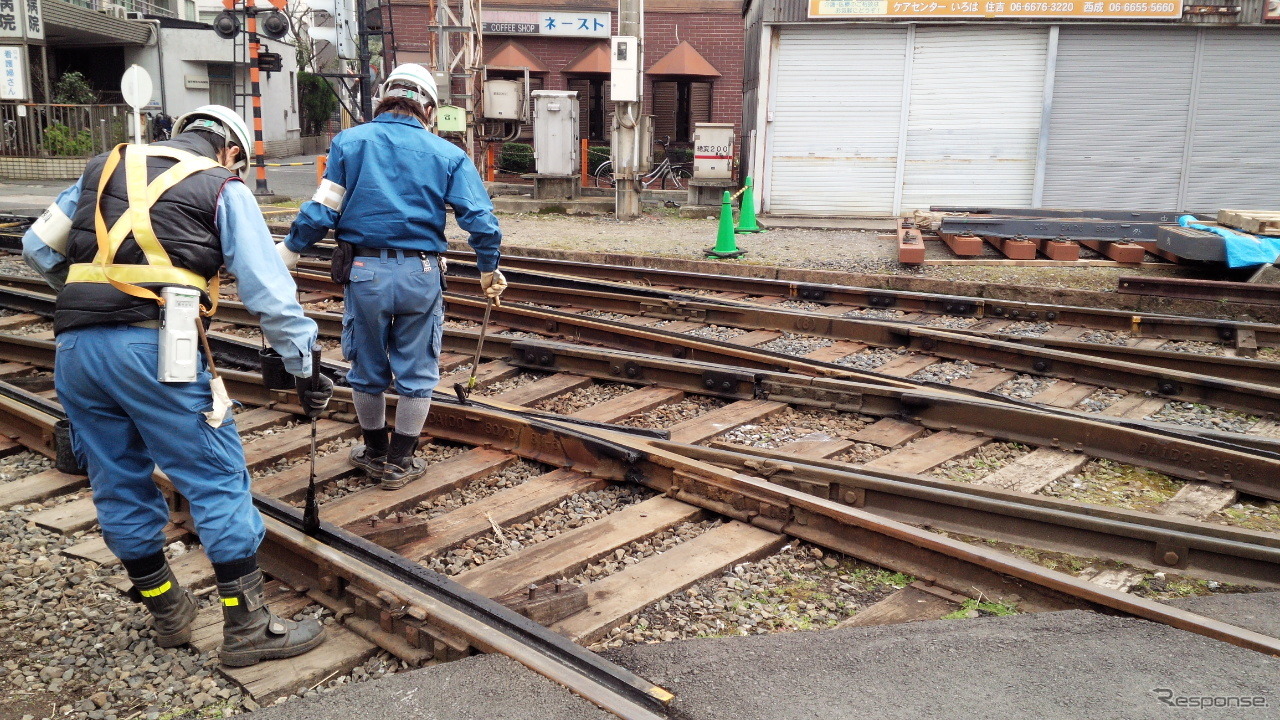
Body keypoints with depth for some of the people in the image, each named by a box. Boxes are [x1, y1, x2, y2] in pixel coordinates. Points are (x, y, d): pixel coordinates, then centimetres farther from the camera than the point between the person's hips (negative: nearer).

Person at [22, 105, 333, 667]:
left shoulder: (106, 167, 21)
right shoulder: (223, 188, 7)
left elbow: (38, 248, 24)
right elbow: (269, 291, 1)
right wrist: (305, 369, 5)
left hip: (74, 346, 6)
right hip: (153, 346, -6)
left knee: (119, 486, 16)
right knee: (218, 480, 2)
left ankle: (167, 612, 29)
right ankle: (246, 627, 6)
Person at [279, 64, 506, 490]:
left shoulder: (349, 142, 2)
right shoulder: (446, 153, 2)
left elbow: (321, 212, -3)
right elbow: (480, 218, -2)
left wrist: (286, 254, 10)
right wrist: (488, 270, 12)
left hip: (366, 271, 1)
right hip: (421, 273, 0)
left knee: (368, 369, 17)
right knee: (416, 373, 12)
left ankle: (375, 451, 33)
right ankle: (399, 463, 21)